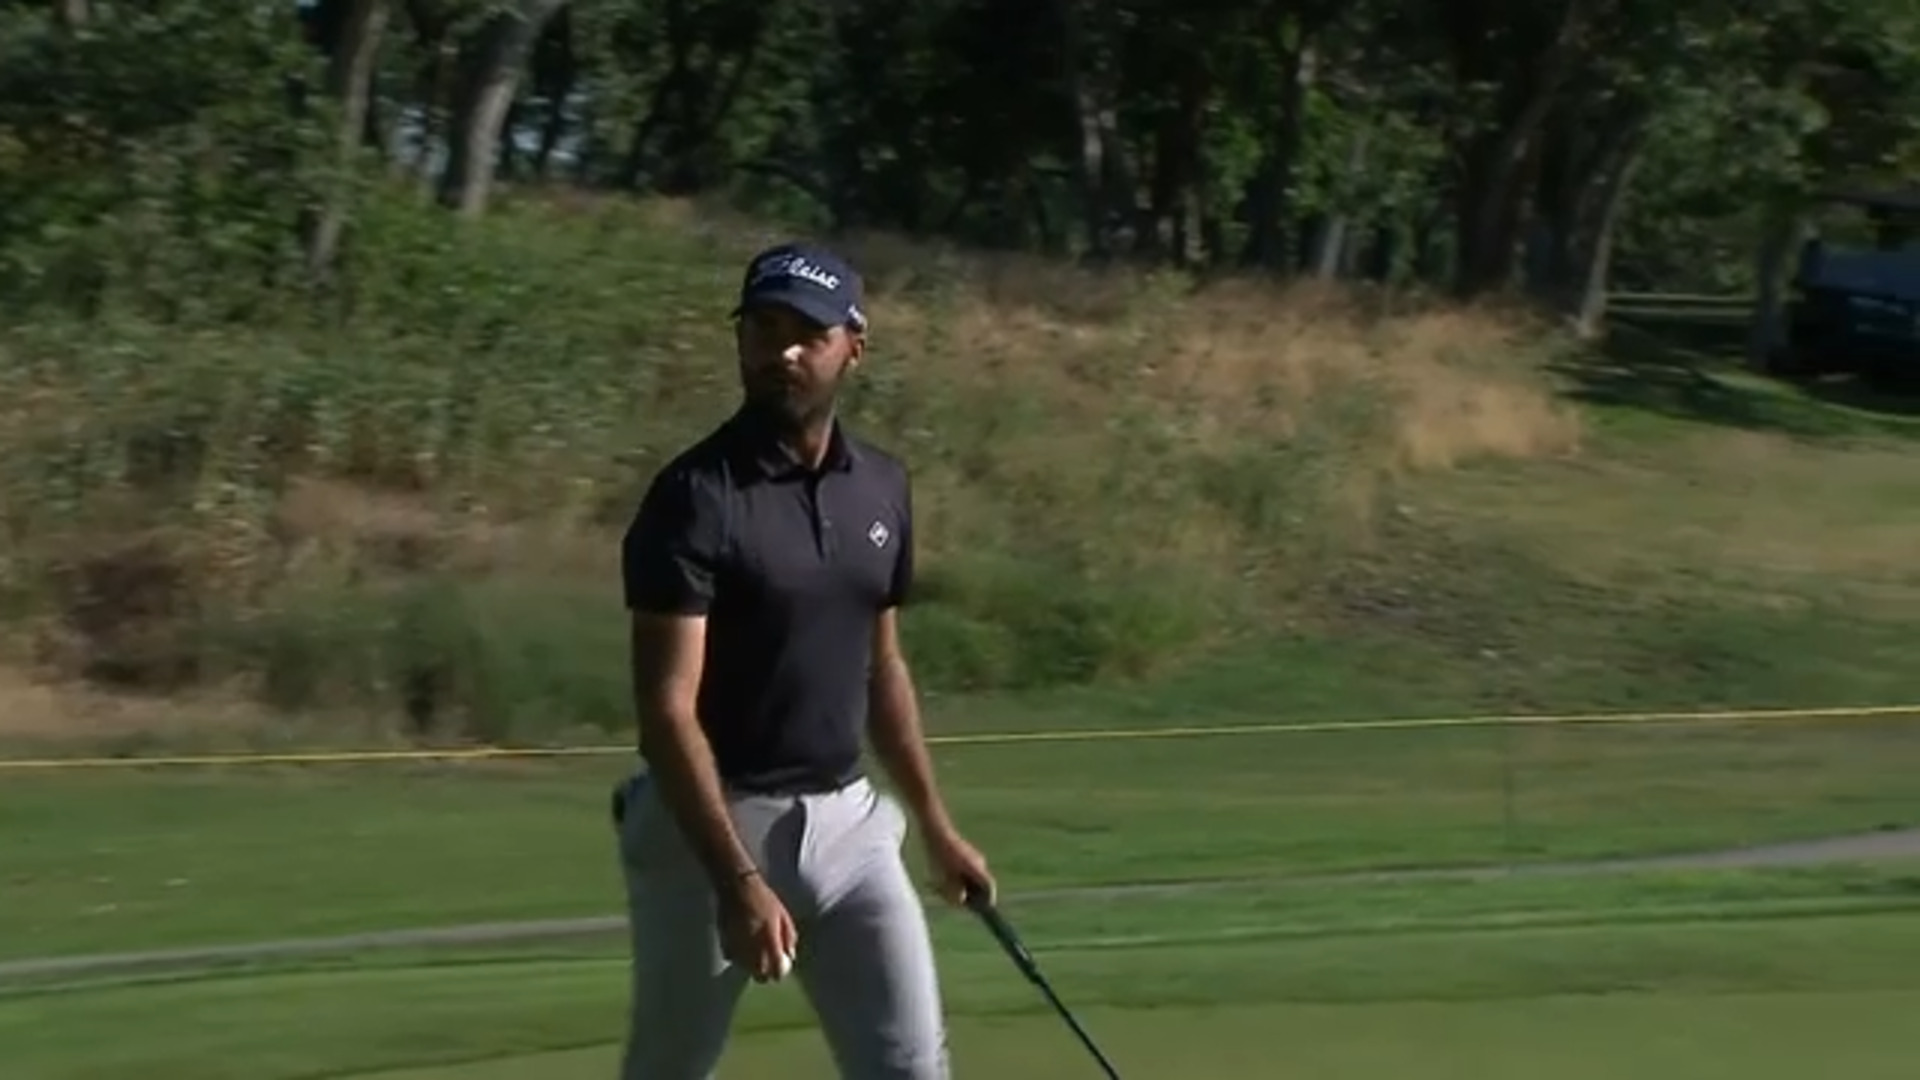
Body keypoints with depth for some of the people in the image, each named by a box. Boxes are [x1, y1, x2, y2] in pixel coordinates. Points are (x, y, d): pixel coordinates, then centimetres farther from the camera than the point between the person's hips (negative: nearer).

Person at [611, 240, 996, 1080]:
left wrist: (935, 825, 17)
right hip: (713, 823, -5)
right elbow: (667, 710, -20)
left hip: (847, 817, 5)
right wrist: (738, 880, -27)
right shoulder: (696, 496, -14)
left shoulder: (882, 487, 7)